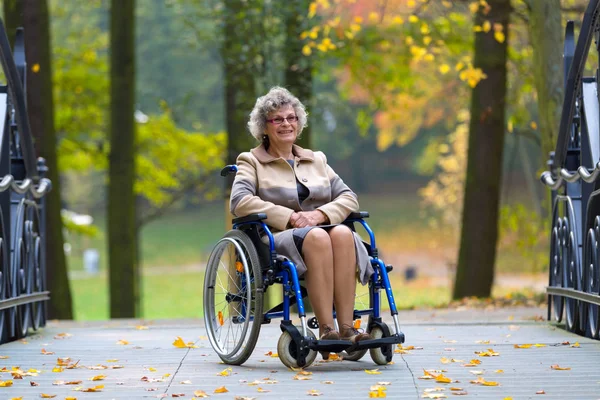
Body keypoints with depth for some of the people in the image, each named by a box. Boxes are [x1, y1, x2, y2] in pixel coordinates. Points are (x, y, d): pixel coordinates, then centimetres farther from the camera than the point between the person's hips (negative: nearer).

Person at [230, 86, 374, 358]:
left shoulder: (317, 160, 26)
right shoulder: (251, 161, 13)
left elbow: (348, 198, 15)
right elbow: (239, 202, -6)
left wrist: (320, 214, -7)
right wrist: (291, 218, -14)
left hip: (321, 230, 4)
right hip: (276, 240, -4)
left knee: (342, 233, -33)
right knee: (317, 237, -37)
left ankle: (347, 327, -39)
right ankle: (326, 330, -42)